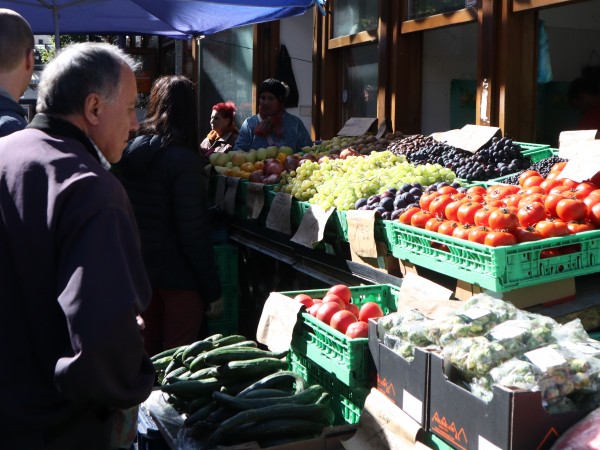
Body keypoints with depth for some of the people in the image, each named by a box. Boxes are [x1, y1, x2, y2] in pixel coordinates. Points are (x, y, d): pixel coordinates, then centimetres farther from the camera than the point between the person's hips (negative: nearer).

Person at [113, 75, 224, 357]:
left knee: (149, 347, 20)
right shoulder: (183, 159, -20)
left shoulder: (129, 152, 0)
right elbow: (193, 232, -20)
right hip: (178, 275, -7)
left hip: (140, 268, 7)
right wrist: (212, 291, -13)